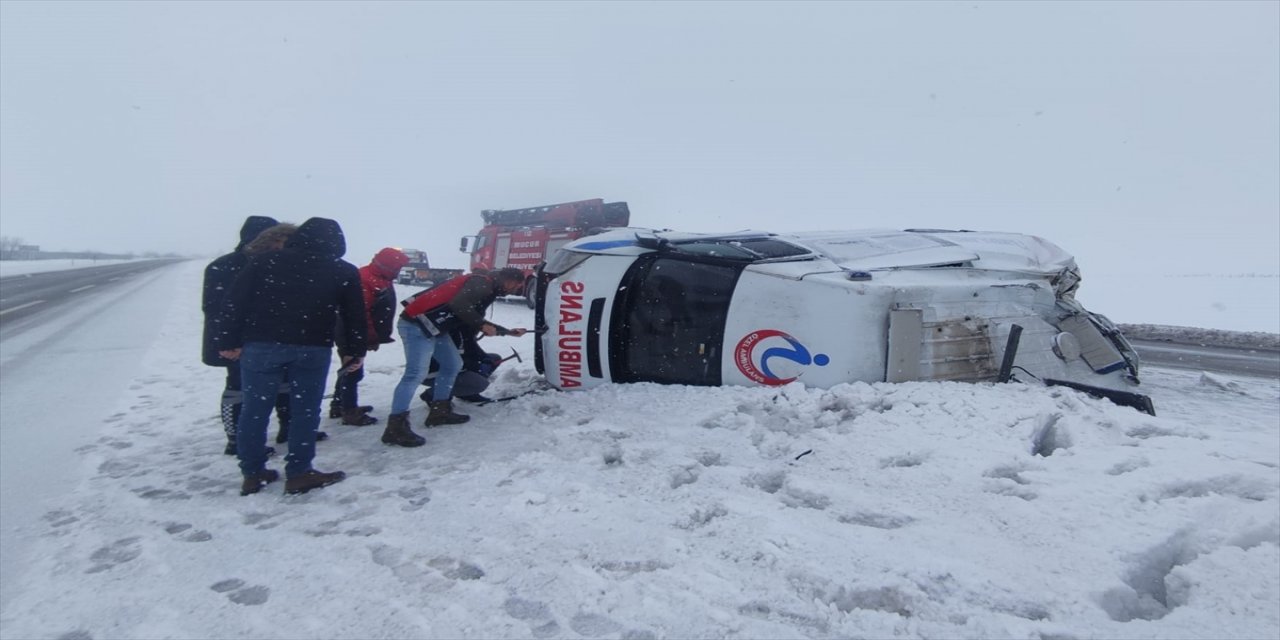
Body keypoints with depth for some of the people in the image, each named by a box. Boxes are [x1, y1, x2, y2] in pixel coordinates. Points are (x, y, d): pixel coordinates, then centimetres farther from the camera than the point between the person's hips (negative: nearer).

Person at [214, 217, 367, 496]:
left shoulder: (265, 261, 8)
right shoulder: (345, 272, 7)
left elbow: (234, 302, 3)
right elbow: (354, 315, 9)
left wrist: (229, 341, 6)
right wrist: (357, 351, 17)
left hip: (261, 345, 1)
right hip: (312, 349, -1)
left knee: (255, 409, 10)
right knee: (305, 411, 7)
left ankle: (252, 473, 16)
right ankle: (298, 473, 8)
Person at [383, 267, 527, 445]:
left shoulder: (487, 289, 19)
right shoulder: (482, 283, -13)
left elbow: (470, 324, 24)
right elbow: (458, 305, -28)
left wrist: (508, 332, 27)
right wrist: (482, 325, -17)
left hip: (434, 327, 11)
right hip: (417, 324, -11)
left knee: (453, 365, 15)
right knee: (416, 373, -17)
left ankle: (439, 410, 22)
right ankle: (396, 427, -19)